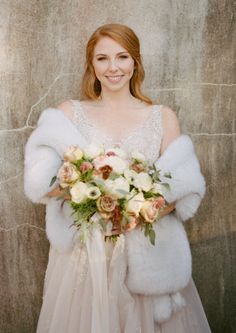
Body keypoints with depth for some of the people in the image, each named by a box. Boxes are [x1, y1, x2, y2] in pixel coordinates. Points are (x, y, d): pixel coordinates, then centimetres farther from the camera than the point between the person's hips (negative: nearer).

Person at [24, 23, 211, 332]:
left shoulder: (163, 117, 2)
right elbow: (42, 184, -7)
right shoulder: (68, 113, 1)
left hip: (147, 250, 1)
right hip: (83, 248, 0)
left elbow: (184, 190, -2)